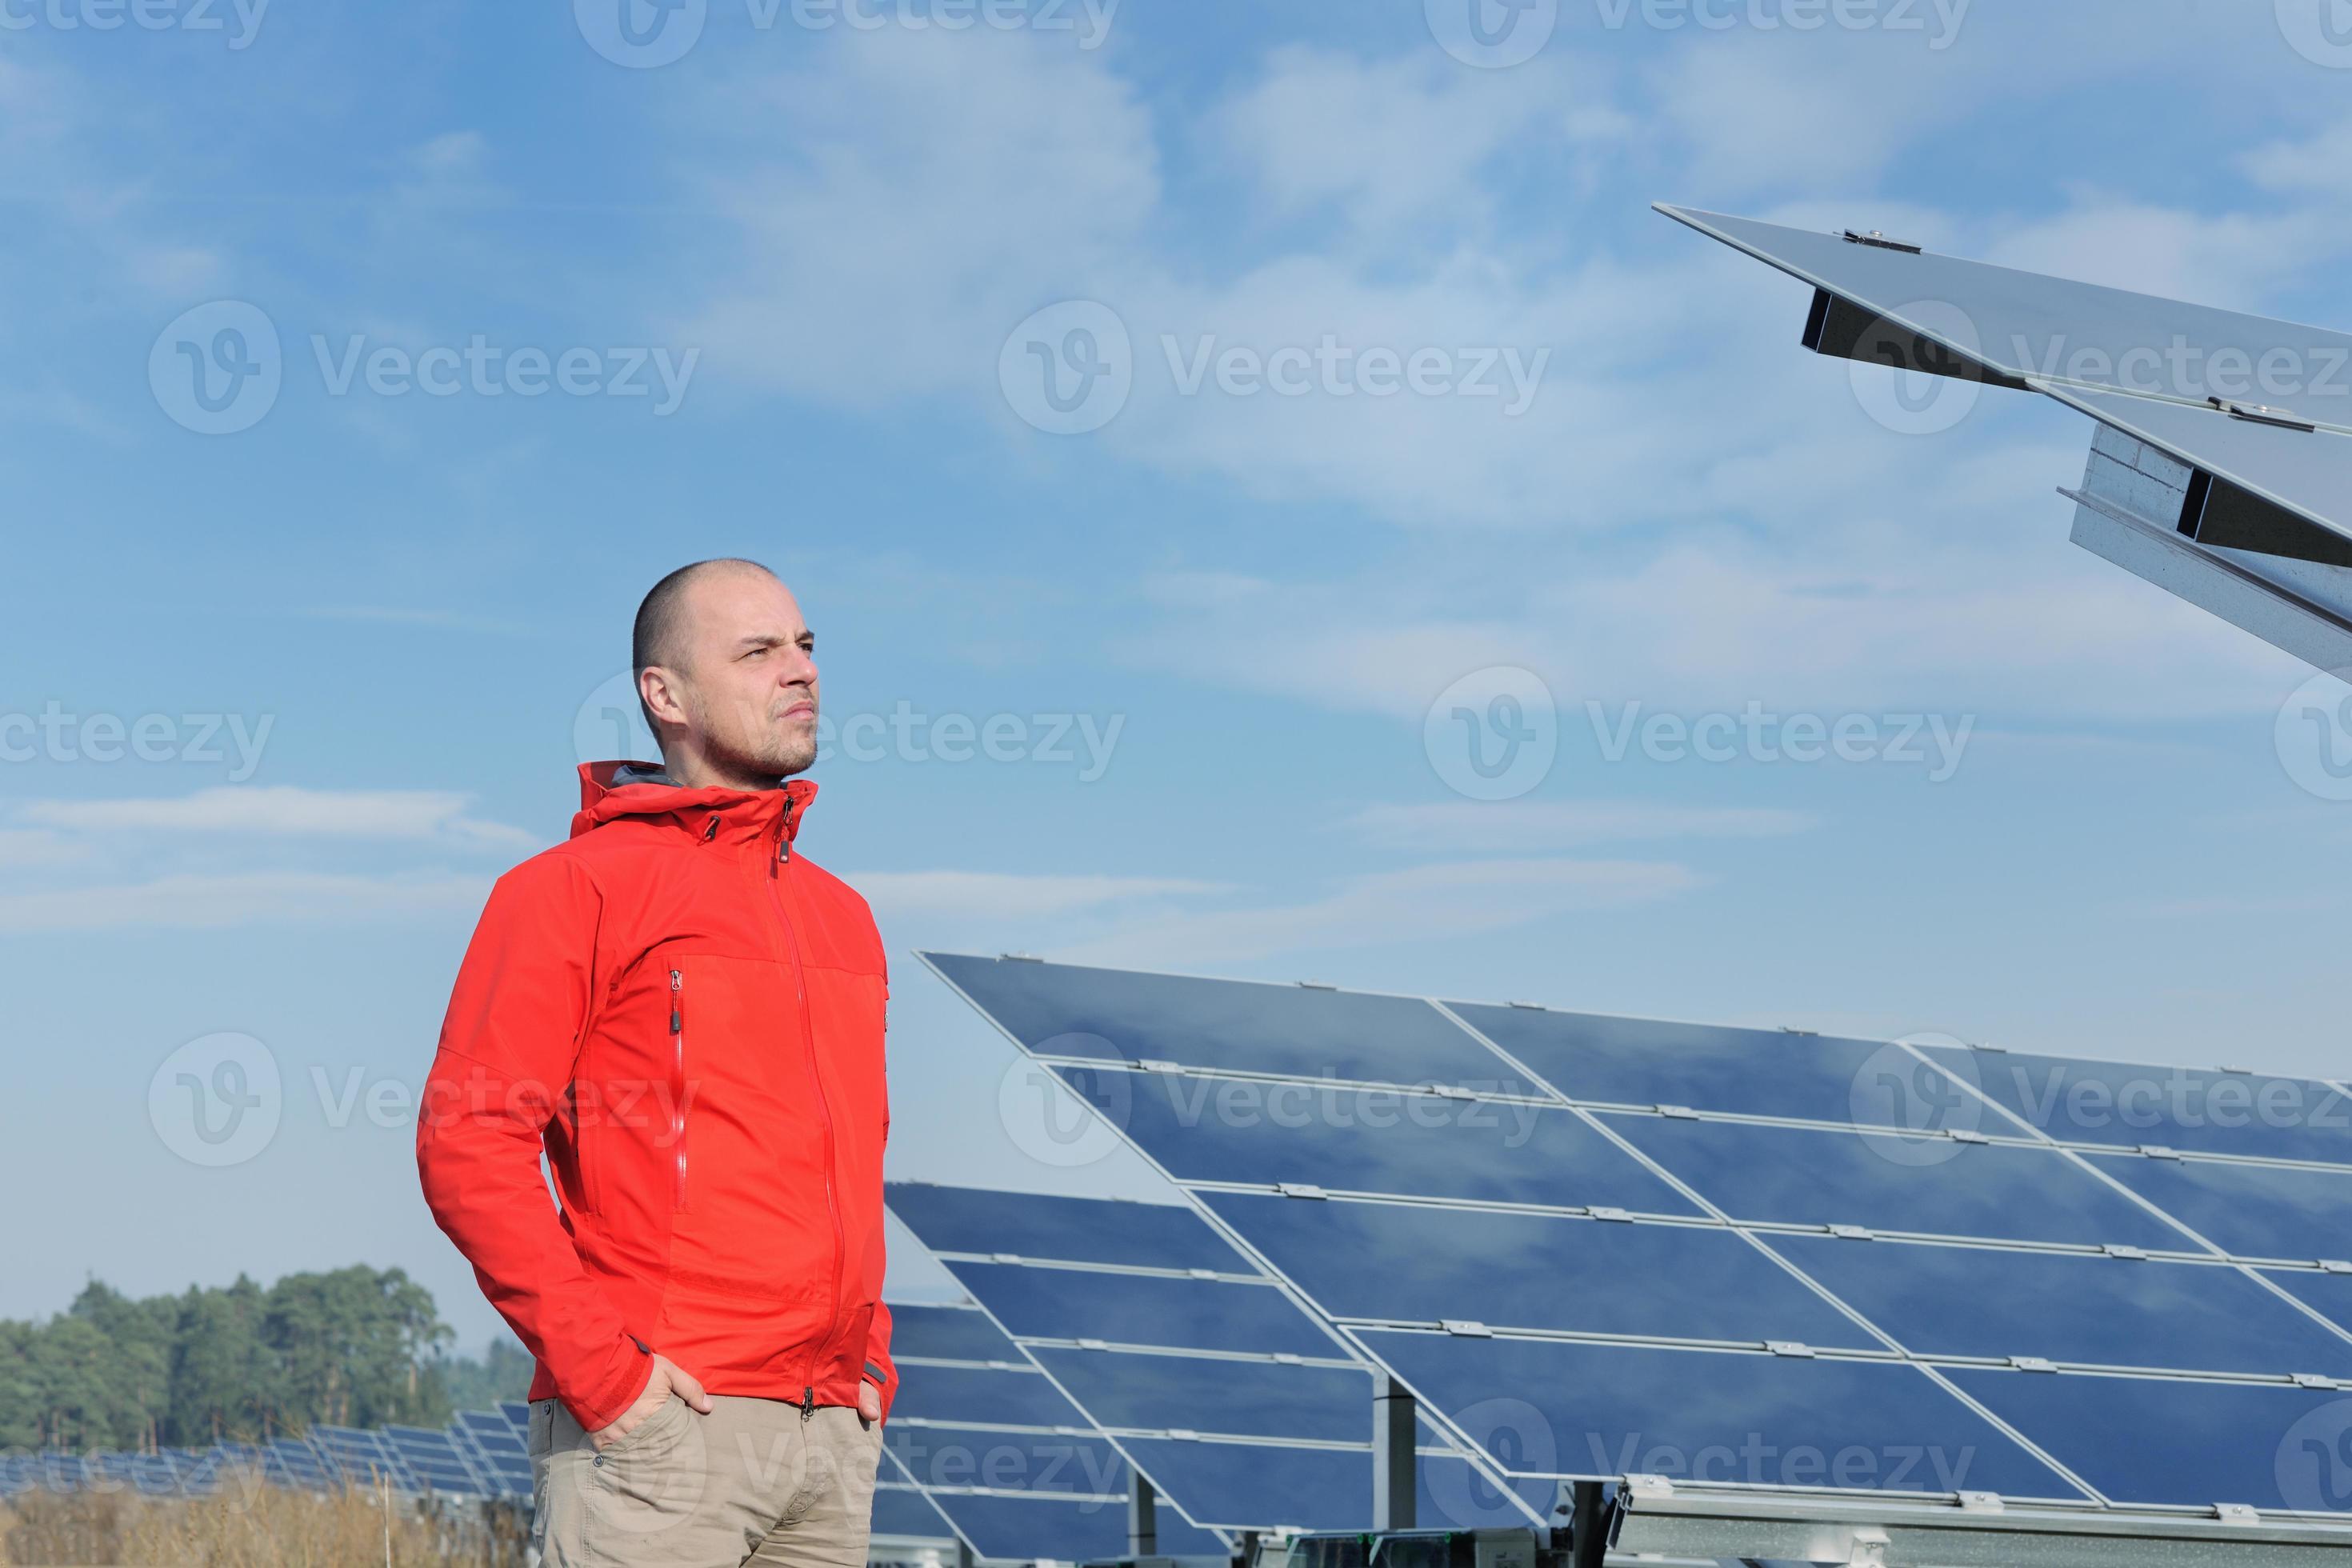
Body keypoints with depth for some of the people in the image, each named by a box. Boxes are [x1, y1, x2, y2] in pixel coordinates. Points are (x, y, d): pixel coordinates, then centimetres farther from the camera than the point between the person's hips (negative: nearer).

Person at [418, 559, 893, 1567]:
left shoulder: (842, 916, 20)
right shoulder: (577, 887, -2)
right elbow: (466, 1145, -10)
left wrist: (870, 1362, 14)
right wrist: (597, 1364, -15)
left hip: (835, 1441, 7)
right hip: (656, 1427, -7)